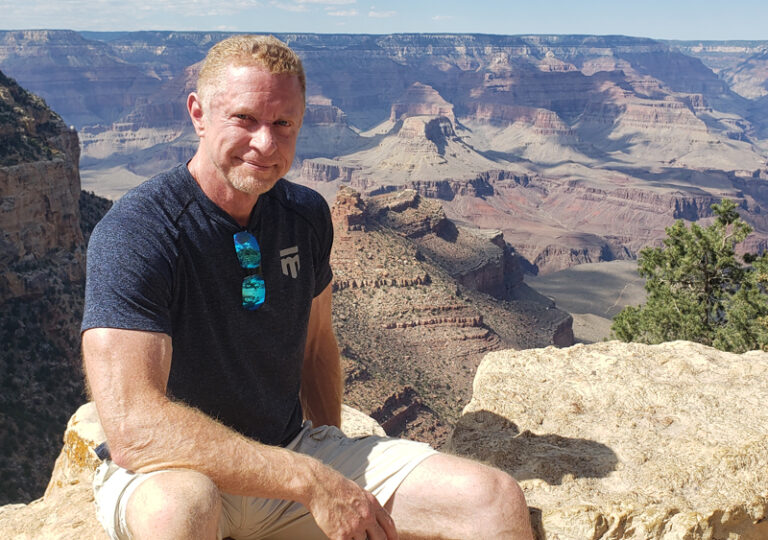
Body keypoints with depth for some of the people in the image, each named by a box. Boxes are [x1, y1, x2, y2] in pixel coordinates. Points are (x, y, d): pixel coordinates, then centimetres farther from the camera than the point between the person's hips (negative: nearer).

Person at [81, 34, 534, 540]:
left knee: (496, 498, -12)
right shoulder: (132, 233, -21)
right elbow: (133, 429, -31)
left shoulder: (306, 214, 0)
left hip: (292, 452, 4)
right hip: (161, 472, -3)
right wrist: (313, 483, -30)